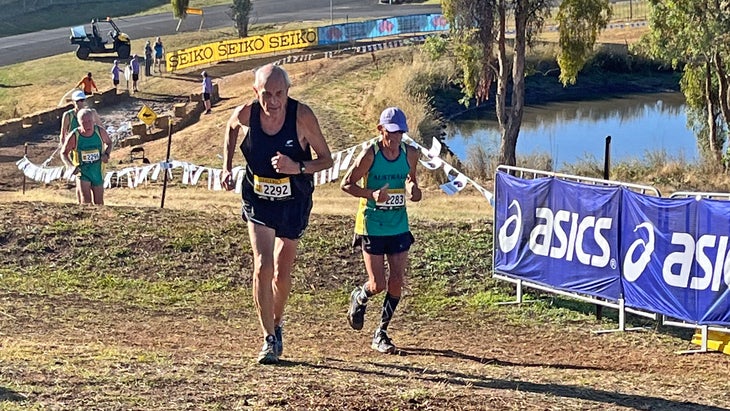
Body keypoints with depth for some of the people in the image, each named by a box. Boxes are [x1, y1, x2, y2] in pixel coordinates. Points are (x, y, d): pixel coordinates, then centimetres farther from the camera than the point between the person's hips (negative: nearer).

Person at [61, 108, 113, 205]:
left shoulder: (100, 131, -12)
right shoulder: (74, 136, -18)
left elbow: (109, 143, 9)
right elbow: (63, 153, -4)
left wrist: (106, 154, -12)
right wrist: (71, 166, -22)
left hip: (97, 173, 3)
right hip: (82, 174, -3)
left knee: (99, 203, 16)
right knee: (86, 202, -19)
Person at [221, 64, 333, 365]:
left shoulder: (302, 116, -22)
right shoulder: (245, 114, -16)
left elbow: (327, 160, -13)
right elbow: (231, 128, 11)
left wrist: (297, 167, -31)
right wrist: (227, 167, 4)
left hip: (294, 203, 0)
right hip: (258, 201, 0)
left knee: (282, 274, 9)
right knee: (262, 267, -16)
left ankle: (276, 323, 38)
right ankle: (269, 339, -8)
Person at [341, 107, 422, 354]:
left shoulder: (410, 155, 0)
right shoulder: (370, 154, -12)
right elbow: (346, 184, -7)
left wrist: (413, 191, -7)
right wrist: (372, 194, -23)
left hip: (399, 227, 4)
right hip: (371, 227, -4)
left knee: (397, 283, -1)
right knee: (378, 285, -5)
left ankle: (381, 334, 14)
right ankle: (359, 298, 32)